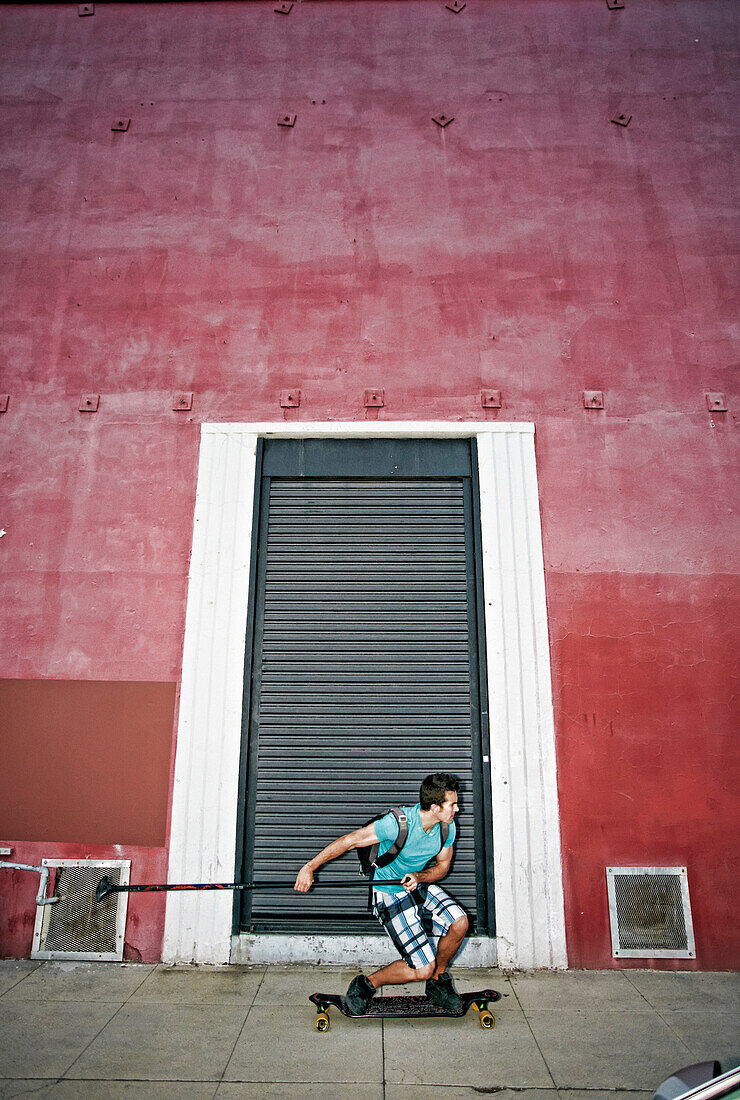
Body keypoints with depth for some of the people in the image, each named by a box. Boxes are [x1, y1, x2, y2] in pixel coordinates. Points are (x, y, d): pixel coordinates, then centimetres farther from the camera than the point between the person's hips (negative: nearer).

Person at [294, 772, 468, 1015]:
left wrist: (419, 877, -18)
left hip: (421, 886, 6)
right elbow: (349, 840, -22)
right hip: (390, 895, -6)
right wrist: (310, 867, -17)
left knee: (459, 922, -18)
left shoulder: (447, 827, -11)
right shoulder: (398, 823, -29)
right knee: (422, 969, -11)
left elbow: (442, 865, 4)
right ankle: (366, 985, 14)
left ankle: (438, 981, 10)